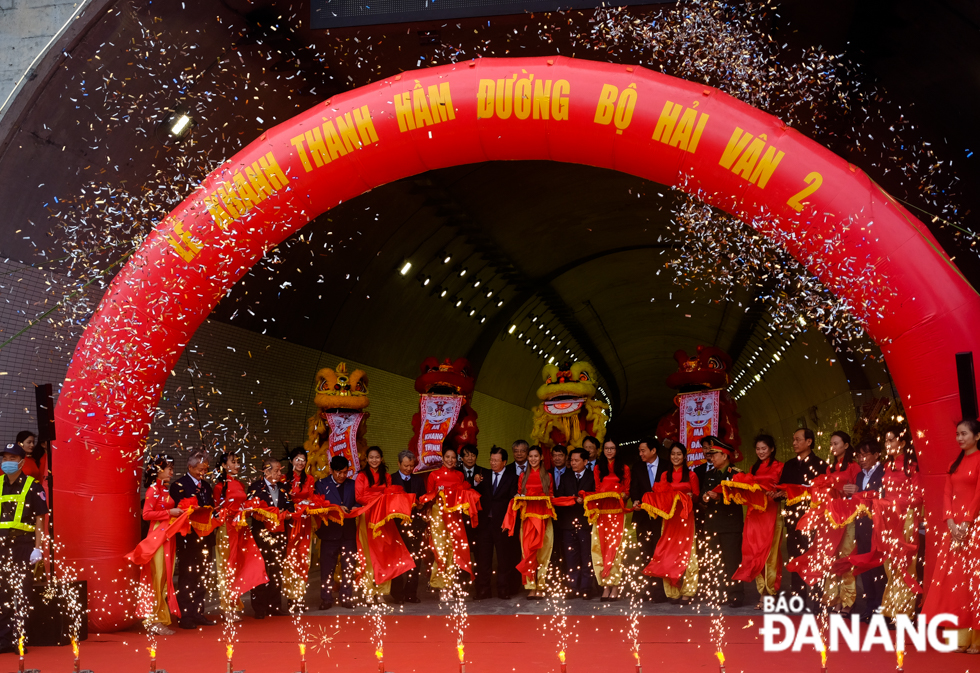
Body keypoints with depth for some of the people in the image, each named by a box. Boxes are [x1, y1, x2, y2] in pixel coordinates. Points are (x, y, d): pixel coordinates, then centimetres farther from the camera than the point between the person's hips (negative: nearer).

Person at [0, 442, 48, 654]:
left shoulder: (32, 486, 0)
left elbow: (40, 519, -2)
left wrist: (37, 548, -8)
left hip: (23, 544, -4)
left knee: (22, 594, -2)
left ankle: (19, 640, 3)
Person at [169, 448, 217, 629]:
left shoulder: (207, 486, 17)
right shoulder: (179, 485, -5)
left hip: (205, 538, 7)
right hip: (187, 538, -7)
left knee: (202, 578, 10)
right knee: (186, 578, -2)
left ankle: (198, 613, 18)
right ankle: (184, 616, 2)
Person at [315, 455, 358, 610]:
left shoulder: (352, 484, 13)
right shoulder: (321, 484, 4)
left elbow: (358, 502, 13)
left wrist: (355, 509, -10)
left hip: (349, 532, 2)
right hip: (330, 531, -2)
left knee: (349, 567, 3)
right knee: (327, 567, 1)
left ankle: (346, 597, 12)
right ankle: (326, 599, 9)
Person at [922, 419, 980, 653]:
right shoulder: (955, 463, 17)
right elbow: (947, 493, 10)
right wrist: (950, 522, -5)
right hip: (953, 525, 7)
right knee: (953, 578, 4)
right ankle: (960, 636, 8)